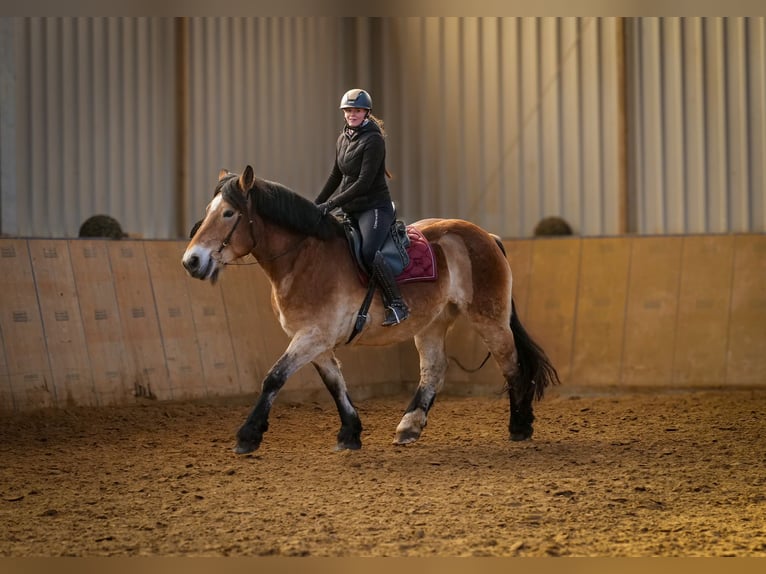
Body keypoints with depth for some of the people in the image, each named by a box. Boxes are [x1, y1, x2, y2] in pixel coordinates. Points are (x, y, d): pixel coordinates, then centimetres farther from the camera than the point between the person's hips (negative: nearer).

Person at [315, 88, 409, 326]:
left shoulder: (373, 139, -13)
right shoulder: (343, 138, 11)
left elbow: (364, 183, -20)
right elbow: (336, 176, 21)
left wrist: (330, 204, -22)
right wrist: (316, 204, 15)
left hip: (374, 207, -9)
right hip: (350, 210, 9)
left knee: (368, 252, -30)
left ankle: (397, 305, -22)